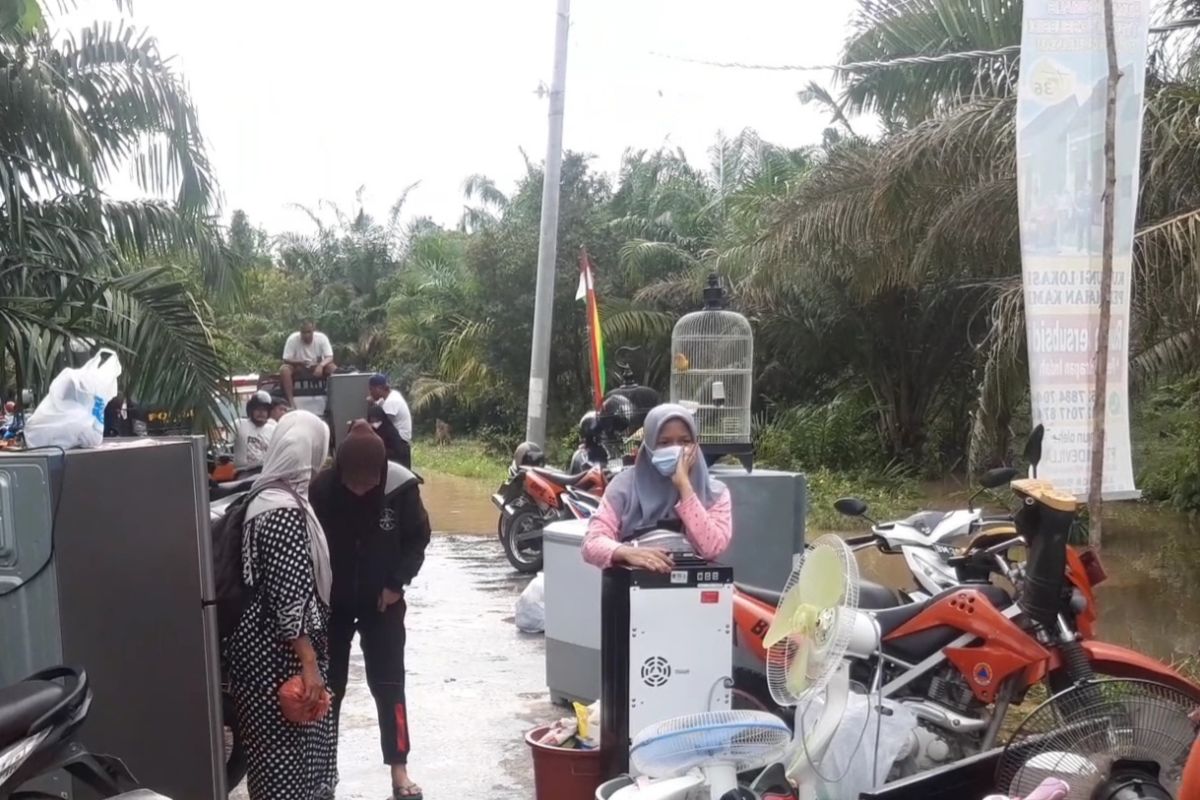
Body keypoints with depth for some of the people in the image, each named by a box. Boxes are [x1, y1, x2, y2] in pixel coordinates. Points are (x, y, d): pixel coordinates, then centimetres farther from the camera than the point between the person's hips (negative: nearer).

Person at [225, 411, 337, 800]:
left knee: (295, 746, 19)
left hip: (277, 646, 10)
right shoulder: (285, 511, -22)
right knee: (286, 749, 2)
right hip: (278, 652, -10)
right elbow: (288, 597, -25)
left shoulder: (274, 498, 9)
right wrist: (309, 662, -23)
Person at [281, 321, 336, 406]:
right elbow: (286, 360, -16)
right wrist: (299, 362, -37)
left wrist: (321, 365, -40)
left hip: (317, 368, 0)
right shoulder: (292, 339, -18)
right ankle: (290, 401, -28)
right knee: (284, 369, -30)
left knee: (333, 368, -29)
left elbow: (330, 357, -19)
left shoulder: (322, 338, -16)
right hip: (299, 369, 0)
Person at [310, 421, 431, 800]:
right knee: (328, 683, 11)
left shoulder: (401, 486, -20)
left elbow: (418, 538, -5)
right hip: (331, 601, 0)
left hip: (382, 600, 0)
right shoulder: (321, 489, -22)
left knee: (388, 683, 4)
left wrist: (397, 583, -10)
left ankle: (399, 769, 15)